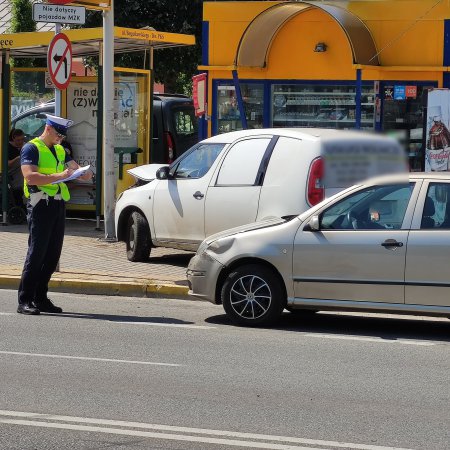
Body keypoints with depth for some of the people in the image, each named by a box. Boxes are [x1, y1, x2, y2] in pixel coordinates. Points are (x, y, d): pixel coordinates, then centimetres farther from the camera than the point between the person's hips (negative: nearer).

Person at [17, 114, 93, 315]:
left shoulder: (60, 150, 19)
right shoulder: (31, 148, -6)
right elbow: (30, 176, -19)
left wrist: (85, 174, -8)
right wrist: (58, 176, -28)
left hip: (58, 205, 8)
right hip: (40, 205, -8)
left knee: (53, 254, 8)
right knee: (37, 253, -10)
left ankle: (40, 298, 14)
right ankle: (24, 301, -8)